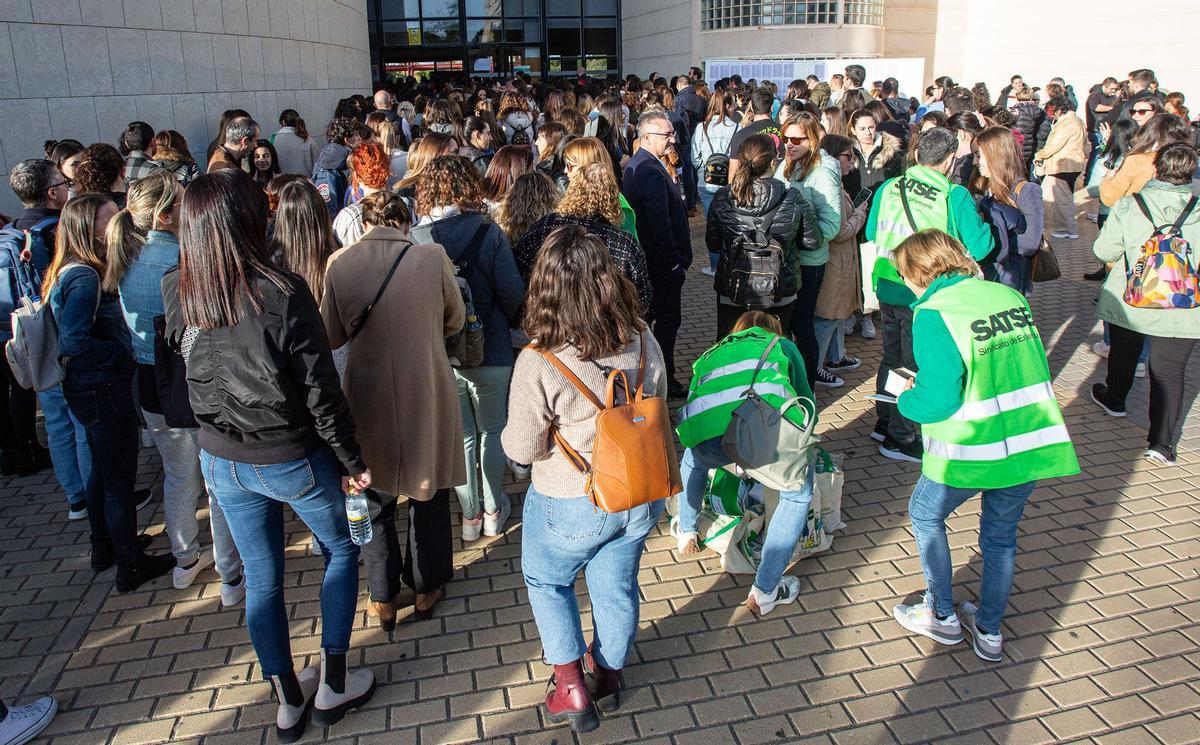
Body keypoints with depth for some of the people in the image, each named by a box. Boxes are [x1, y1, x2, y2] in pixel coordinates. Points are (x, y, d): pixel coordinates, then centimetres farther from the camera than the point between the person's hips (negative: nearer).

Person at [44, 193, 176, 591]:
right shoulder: (86, 277, -24)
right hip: (104, 389, -10)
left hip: (87, 388, 10)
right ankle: (131, 565, 17)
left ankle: (104, 547, 41)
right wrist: (122, 353, -19)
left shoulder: (69, 272, 7)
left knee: (103, 469, 24)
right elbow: (74, 341, -32)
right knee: (120, 479, 3)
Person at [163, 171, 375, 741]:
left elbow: (183, 367, 5)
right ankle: (332, 686, 27)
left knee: (261, 578, 18)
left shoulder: (176, 293, -9)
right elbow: (321, 392, -18)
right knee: (341, 550, 20)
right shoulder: (283, 294, -24)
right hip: (293, 459, -4)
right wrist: (352, 460, -7)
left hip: (221, 461, 5)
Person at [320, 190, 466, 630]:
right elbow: (455, 321, 2)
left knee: (375, 497, 19)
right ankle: (425, 589, 34)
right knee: (429, 493, 19)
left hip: (368, 396, 1)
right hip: (427, 392, -1)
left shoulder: (340, 264, -9)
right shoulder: (433, 258, -12)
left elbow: (332, 337, 0)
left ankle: (383, 599, 31)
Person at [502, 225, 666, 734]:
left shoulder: (538, 363, -28)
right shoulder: (644, 342, -12)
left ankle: (571, 687, 29)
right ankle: (609, 677, 46)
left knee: (546, 581, 25)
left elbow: (521, 449, -17)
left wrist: (509, 433, 3)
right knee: (617, 587, 24)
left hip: (572, 507, -4)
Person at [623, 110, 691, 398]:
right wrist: (675, 261, -19)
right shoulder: (652, 173, -24)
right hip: (664, 263, -10)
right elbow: (660, 223, -26)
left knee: (648, 316, 20)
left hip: (644, 257, 10)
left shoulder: (635, 165, 9)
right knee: (668, 319, 1)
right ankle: (665, 381, 10)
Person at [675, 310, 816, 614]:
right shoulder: (783, 346, 35)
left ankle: (686, 533, 55)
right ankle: (765, 591, 21)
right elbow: (806, 401, 36)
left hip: (706, 433, 3)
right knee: (797, 496, 24)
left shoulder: (711, 354, 40)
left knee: (693, 459, 39)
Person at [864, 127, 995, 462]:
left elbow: (870, 234, 12)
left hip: (887, 287, 5)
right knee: (916, 366, 9)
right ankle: (899, 439, 18)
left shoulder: (889, 187, 1)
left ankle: (884, 423, 35)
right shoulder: (955, 196, -12)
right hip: (923, 295, -5)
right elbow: (979, 246, -10)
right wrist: (991, 224, 8)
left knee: (892, 357, 22)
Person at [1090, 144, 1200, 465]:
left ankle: (1114, 400, 49)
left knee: (1123, 353, 25)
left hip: (1129, 303, 1)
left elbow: (1104, 250, -8)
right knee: (1170, 370, 5)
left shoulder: (1128, 206, -13)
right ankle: (1162, 442, 1)